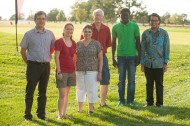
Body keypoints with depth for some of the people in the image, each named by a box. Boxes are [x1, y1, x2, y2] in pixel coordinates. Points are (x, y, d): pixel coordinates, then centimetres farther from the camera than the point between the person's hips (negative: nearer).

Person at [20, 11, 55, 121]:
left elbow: (54, 47, 19)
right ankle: (28, 115, 11)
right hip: (33, 65, -3)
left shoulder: (50, 34, 6)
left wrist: (49, 56, 11)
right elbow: (23, 50, 2)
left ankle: (41, 113, 21)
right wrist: (28, 62, 1)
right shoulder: (29, 34, -3)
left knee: (43, 92, 11)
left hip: (46, 65, 3)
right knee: (30, 91, 1)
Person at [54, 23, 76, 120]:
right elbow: (56, 57, -10)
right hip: (62, 72, -6)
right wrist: (59, 71, -14)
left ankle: (64, 113, 20)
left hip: (71, 72, 6)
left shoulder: (74, 43, 10)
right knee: (62, 94, -5)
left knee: (66, 94, 12)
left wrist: (75, 71, 10)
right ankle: (60, 114, 5)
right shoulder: (59, 42, -7)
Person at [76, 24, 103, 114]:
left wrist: (100, 72, -6)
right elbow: (75, 59, 10)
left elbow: (100, 59, 0)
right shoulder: (78, 44, 7)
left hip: (92, 71, -2)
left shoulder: (96, 44, 1)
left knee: (92, 90, 1)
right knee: (80, 90, 9)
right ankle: (80, 109, 22)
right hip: (80, 71, 2)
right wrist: (74, 71, 4)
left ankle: (91, 108, 15)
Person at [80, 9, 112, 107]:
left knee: (105, 80, 2)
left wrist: (102, 49, -3)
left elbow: (108, 44, 10)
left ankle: (103, 101, 18)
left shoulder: (106, 29, 4)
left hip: (102, 57, 2)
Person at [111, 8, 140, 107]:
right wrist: (113, 58, 5)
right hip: (121, 56, 0)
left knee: (131, 79, 3)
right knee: (121, 79, 5)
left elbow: (138, 42, 4)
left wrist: (139, 56, 1)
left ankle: (130, 100, 11)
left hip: (132, 56, 0)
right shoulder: (115, 27, 4)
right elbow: (113, 43, 8)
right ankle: (121, 100, 11)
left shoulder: (134, 26, 2)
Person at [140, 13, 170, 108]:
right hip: (148, 63, 2)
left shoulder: (164, 33, -1)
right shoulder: (145, 33, 3)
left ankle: (159, 103, 16)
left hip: (159, 64, -2)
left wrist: (166, 63, -5)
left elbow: (167, 49, 0)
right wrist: (142, 63, 2)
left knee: (159, 84, 5)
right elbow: (142, 49, 5)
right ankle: (149, 102, 20)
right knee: (149, 84, 10)